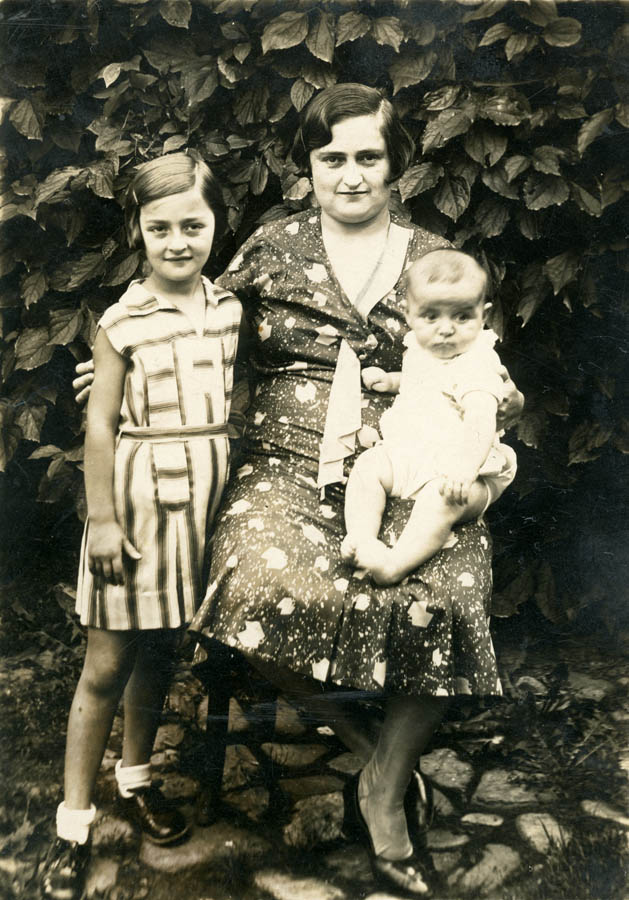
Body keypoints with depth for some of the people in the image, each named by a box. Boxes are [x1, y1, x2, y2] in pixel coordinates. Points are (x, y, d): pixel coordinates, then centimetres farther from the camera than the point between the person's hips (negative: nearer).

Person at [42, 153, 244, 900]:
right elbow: (101, 424, -8)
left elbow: (235, 405, 9)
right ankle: (74, 821, 17)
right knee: (107, 664, 3)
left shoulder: (229, 310, 4)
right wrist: (101, 519, -10)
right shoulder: (122, 321, -8)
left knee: (160, 649, 16)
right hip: (138, 495, -4)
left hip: (204, 497, 4)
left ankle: (136, 777, 37)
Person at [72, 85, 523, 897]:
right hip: (286, 467, 0)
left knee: (445, 597, -26)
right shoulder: (270, 249, 10)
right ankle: (365, 742, 0)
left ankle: (384, 789, 2)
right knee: (267, 585, -31)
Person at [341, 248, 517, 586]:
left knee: (441, 498, -34)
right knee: (367, 465, -13)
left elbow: (481, 421, -32)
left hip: (451, 464, -8)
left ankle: (396, 564, -41)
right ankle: (361, 537, -25)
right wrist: (391, 381, 15)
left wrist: (467, 467, -48)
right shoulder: (420, 347, 9)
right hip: (406, 454, 8)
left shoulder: (477, 362, -17)